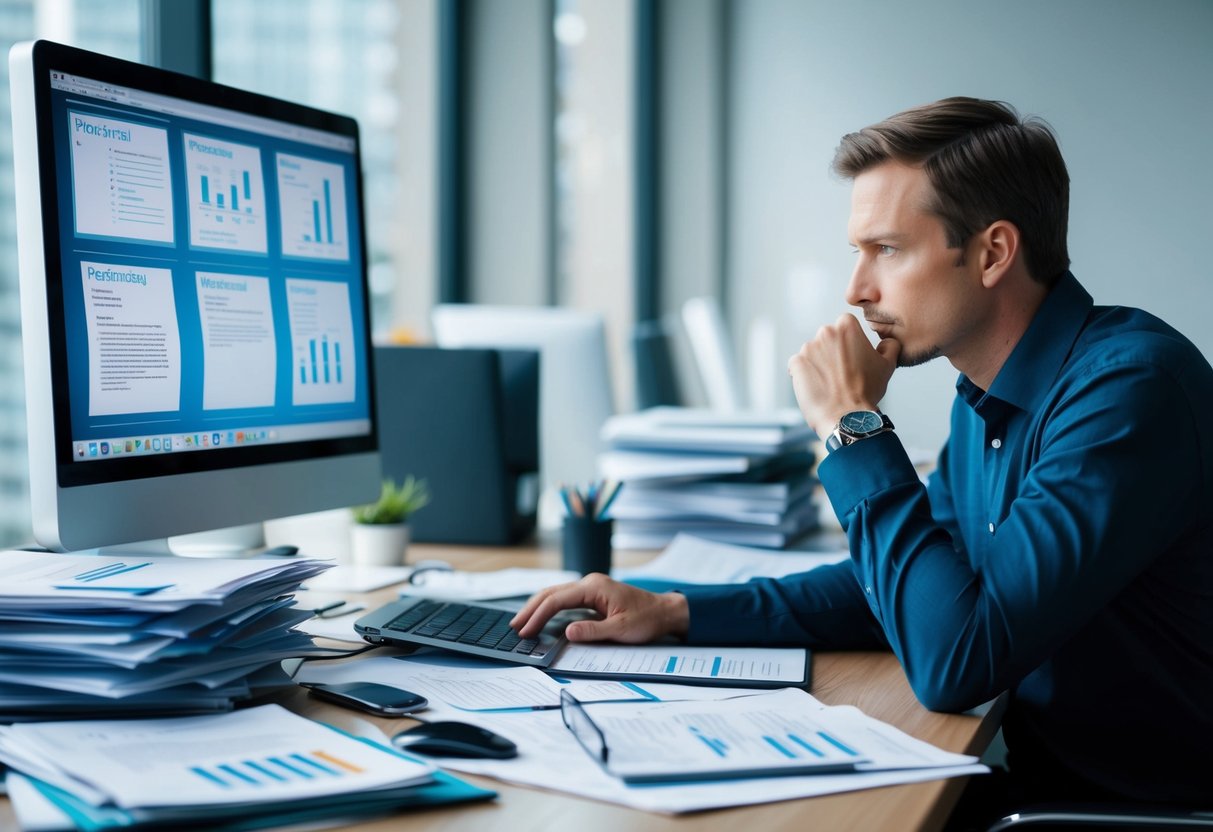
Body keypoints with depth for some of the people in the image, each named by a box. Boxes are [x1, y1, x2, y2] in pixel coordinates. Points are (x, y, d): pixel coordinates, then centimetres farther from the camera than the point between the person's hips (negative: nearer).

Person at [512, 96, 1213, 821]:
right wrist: (676, 613, 5)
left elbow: (954, 664, -28)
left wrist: (854, 427, -19)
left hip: (1149, 805, -7)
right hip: (1041, 776, 7)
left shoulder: (1127, 384, -24)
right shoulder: (990, 398, 6)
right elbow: (909, 585, 15)